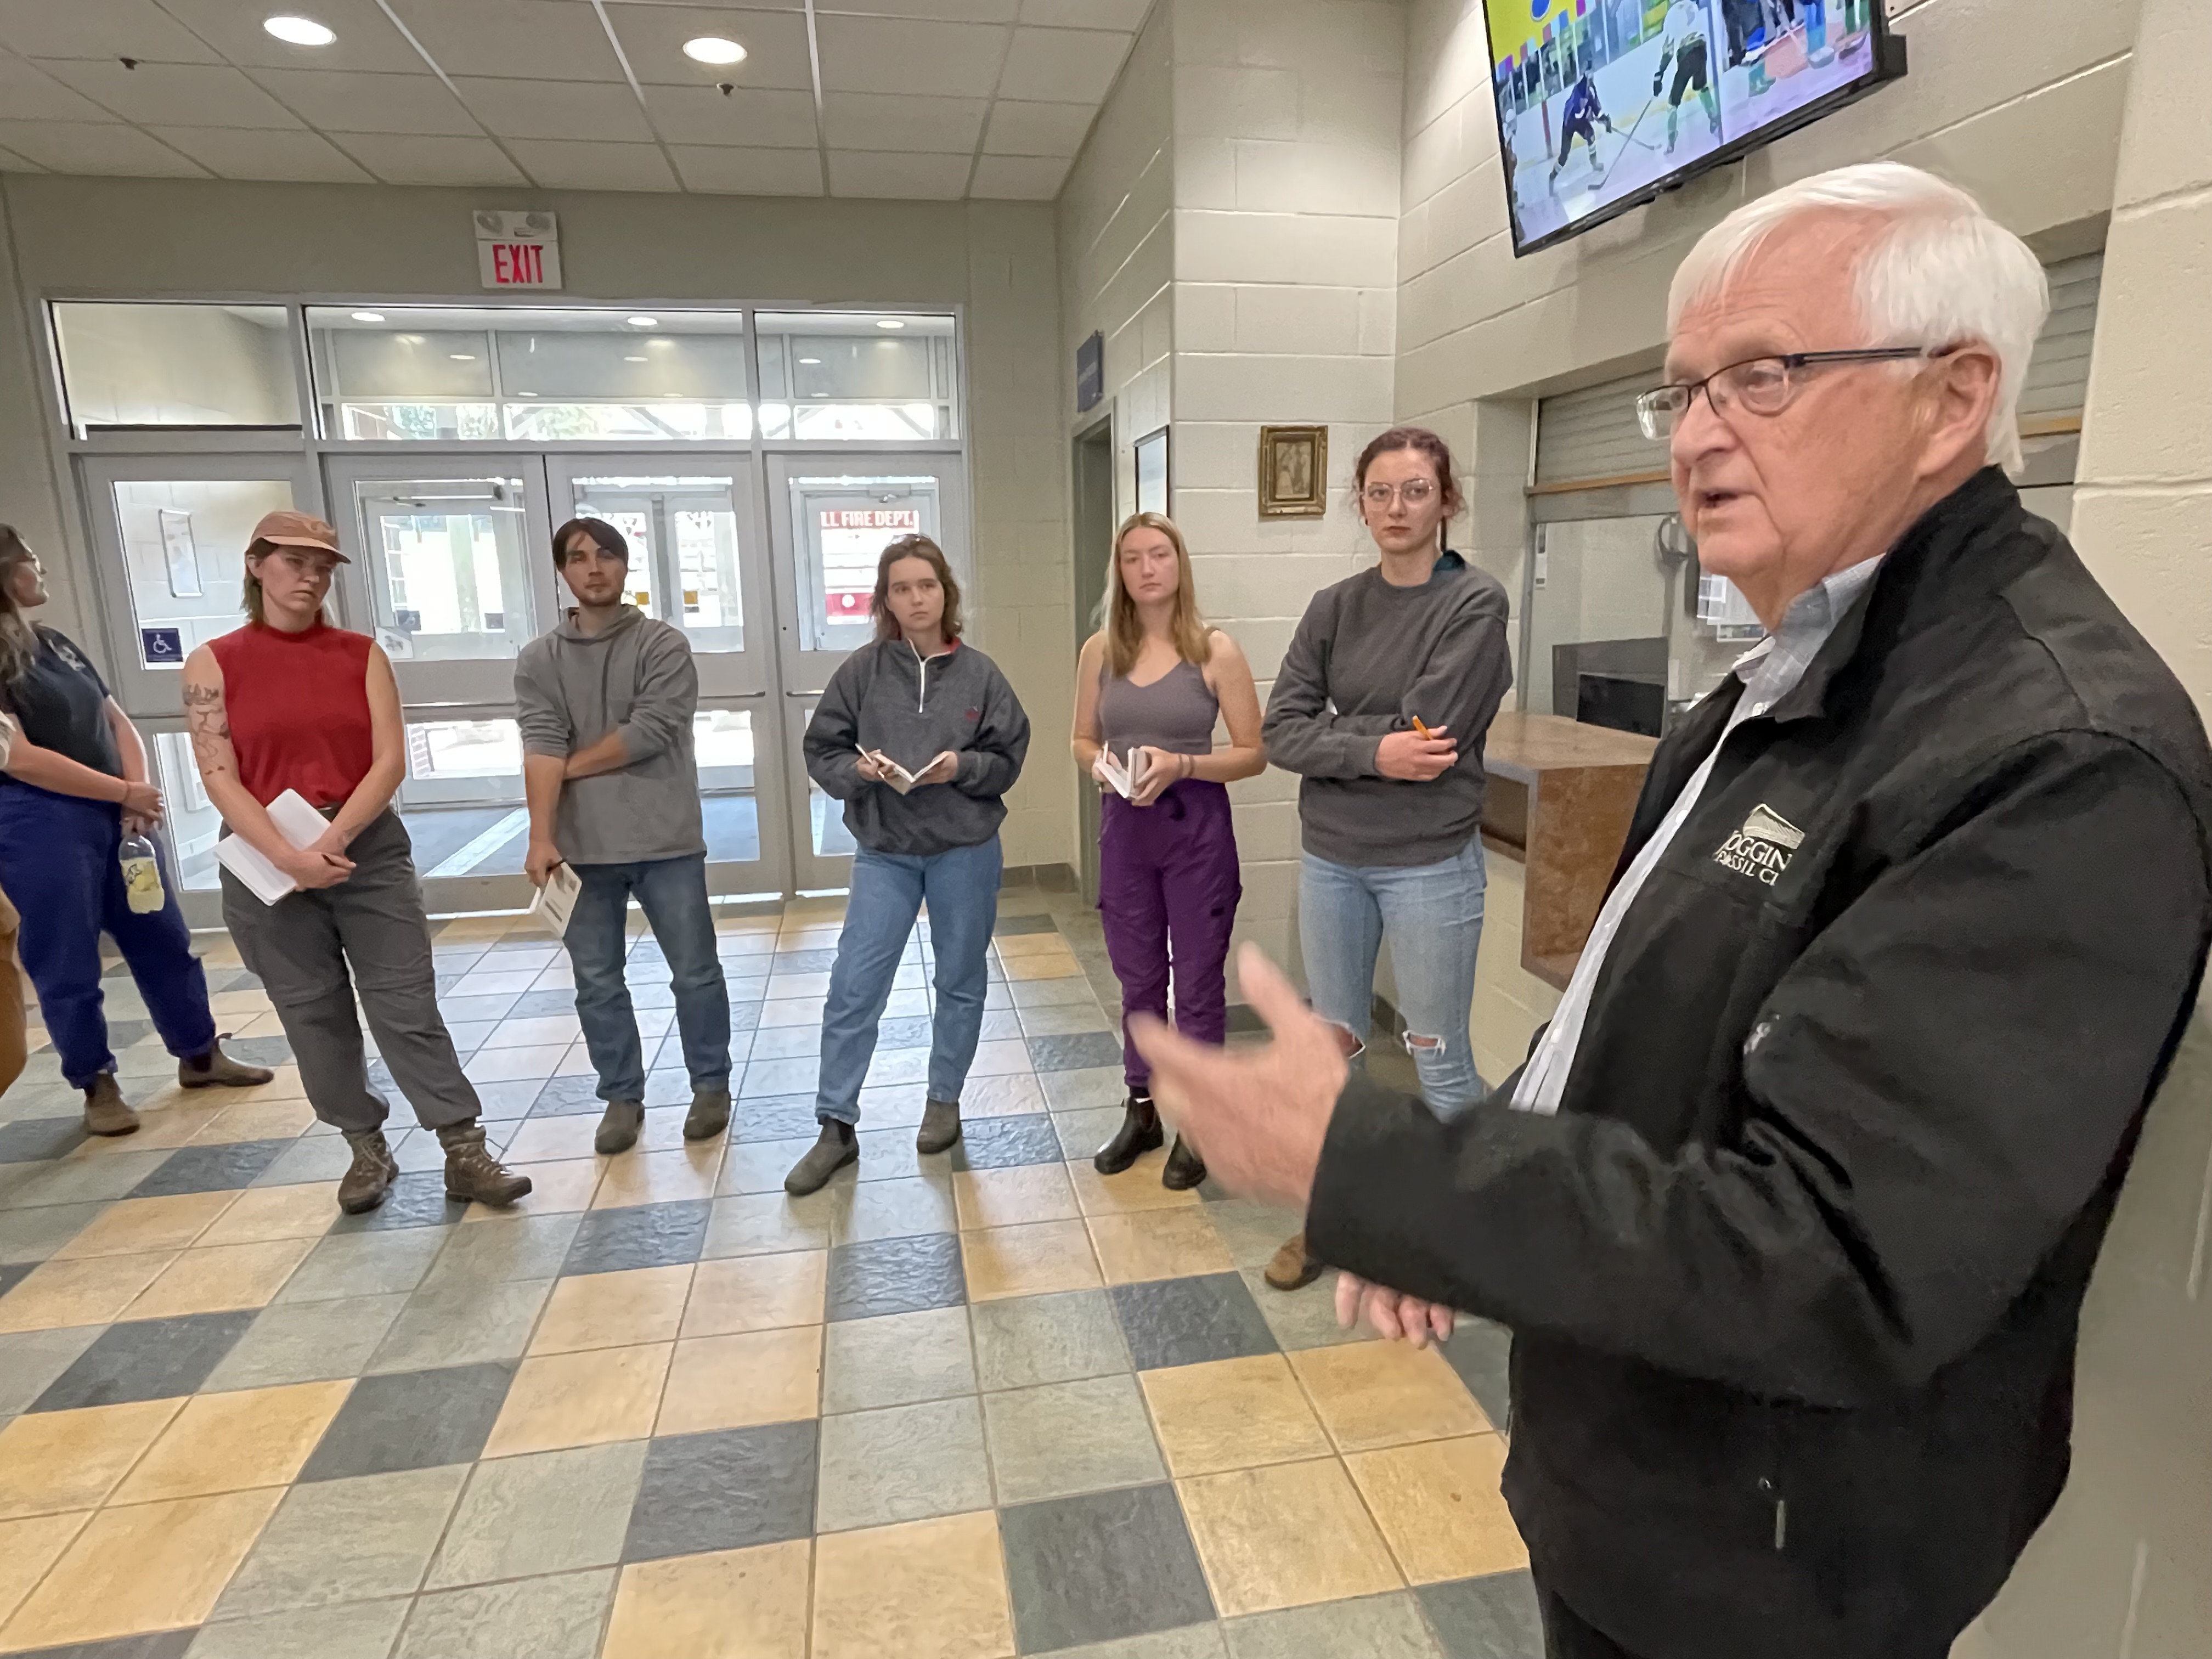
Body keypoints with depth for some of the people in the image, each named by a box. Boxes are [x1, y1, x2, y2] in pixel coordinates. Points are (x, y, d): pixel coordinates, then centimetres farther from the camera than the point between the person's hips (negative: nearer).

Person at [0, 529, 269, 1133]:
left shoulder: (55, 643, 12)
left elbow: (116, 721, 14)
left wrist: (138, 795, -2)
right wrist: (126, 793, -11)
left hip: (114, 816, 7)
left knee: (164, 940, 13)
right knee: (66, 966, 4)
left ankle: (200, 1055, 26)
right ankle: (97, 1085, 19)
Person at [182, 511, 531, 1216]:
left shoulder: (362, 654, 3)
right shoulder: (214, 663, 1)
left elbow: (391, 760, -5)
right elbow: (219, 777, -7)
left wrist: (333, 839, -16)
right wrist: (289, 856, -19)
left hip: (368, 848, 0)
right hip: (265, 860, 0)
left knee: (408, 1005, 0)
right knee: (314, 1016, 9)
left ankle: (466, 1154, 4)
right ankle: (367, 1150, 24)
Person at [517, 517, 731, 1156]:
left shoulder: (665, 645, -2)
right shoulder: (538, 660, 6)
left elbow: (651, 733, -14)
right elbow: (540, 745, -7)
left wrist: (570, 766, -6)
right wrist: (542, 837, -17)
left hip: (666, 843, -2)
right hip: (583, 848, 3)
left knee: (695, 973, 6)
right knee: (597, 983, 10)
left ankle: (711, 1086, 24)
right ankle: (621, 1098, 26)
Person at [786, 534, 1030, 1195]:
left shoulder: (979, 673, -4)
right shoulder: (862, 670, -4)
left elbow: (1008, 759, -1)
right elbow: (821, 752, 0)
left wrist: (962, 767, -19)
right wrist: (858, 769, -20)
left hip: (966, 851, 0)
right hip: (883, 852, 0)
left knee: (960, 983, 13)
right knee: (853, 989, -1)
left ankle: (944, 1101, 34)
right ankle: (836, 1128, 12)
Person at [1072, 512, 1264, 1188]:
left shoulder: (1215, 651, -8)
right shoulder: (1101, 651, 2)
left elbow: (1253, 754, -7)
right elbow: (1082, 741, 11)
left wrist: (1181, 764, -20)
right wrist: (1100, 764, -11)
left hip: (1197, 829, -3)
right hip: (1124, 829, 3)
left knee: (1197, 983, 7)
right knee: (1138, 981, 15)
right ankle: (1141, 1111, 32)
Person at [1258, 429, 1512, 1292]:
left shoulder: (1476, 601, -8)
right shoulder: (1335, 607, 5)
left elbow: (1427, 734, -19)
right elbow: (1280, 731, -5)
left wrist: (1331, 733, -8)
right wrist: (1372, 750, -18)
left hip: (1430, 863, -4)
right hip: (1331, 859, 5)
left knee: (1439, 1058, 8)